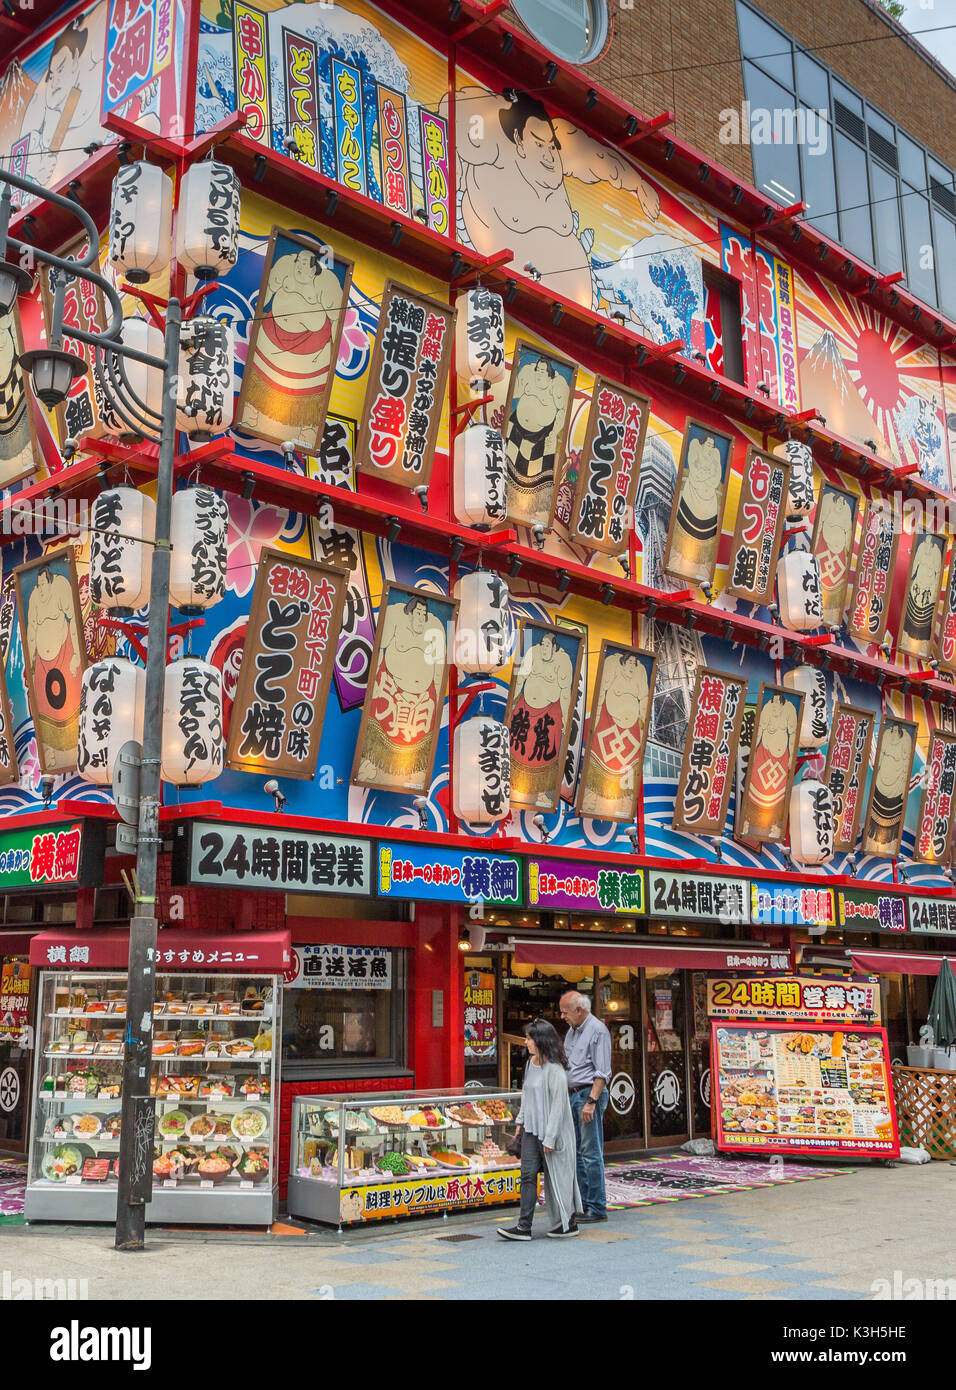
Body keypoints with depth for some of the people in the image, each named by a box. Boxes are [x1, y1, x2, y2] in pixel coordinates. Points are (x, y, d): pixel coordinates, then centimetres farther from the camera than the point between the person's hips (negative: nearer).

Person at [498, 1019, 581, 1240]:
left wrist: (550, 1138, -18)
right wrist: (521, 1121, 18)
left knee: (557, 1176, 3)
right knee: (528, 1174, 2)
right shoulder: (531, 1063, 9)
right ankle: (524, 1226, 3)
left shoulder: (554, 1070, -18)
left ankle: (568, 1223, 17)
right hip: (531, 1130, 8)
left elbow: (558, 1105, -18)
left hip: (551, 1130, -8)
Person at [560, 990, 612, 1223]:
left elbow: (602, 1073, -15)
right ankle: (583, 1203, 18)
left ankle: (597, 1208, -2)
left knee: (591, 1153, -7)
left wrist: (591, 1101, -21)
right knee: (576, 1151, 11)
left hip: (589, 1094, -9)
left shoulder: (597, 1031, -11)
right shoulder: (571, 1031, 16)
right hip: (572, 1095, 9)